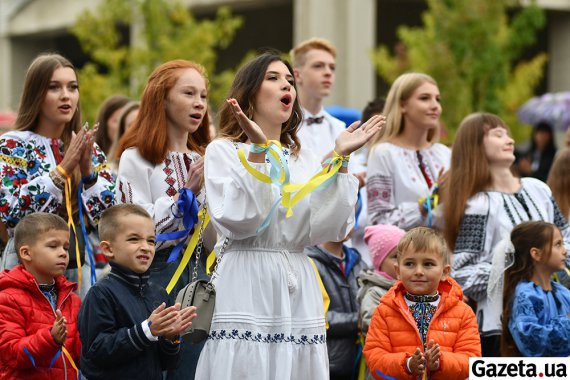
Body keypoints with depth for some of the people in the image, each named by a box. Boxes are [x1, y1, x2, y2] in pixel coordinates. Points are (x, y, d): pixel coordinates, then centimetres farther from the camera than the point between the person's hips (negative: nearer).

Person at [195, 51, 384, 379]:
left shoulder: (305, 159, 15)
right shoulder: (223, 151, 1)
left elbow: (327, 229, 1)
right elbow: (238, 222, -14)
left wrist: (339, 160, -4)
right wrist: (258, 152, -17)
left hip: (299, 293, 5)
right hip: (247, 290, -4)